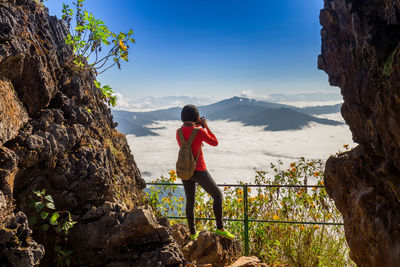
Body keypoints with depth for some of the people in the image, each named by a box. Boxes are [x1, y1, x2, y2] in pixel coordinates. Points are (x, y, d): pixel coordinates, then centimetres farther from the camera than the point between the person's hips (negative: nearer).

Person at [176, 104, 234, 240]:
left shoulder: (178, 132, 1)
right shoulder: (199, 131, -17)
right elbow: (215, 143, -3)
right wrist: (206, 126, 4)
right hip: (198, 171, -6)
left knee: (190, 201, 18)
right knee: (217, 195, 11)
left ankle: (193, 233, 26)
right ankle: (220, 228, 12)